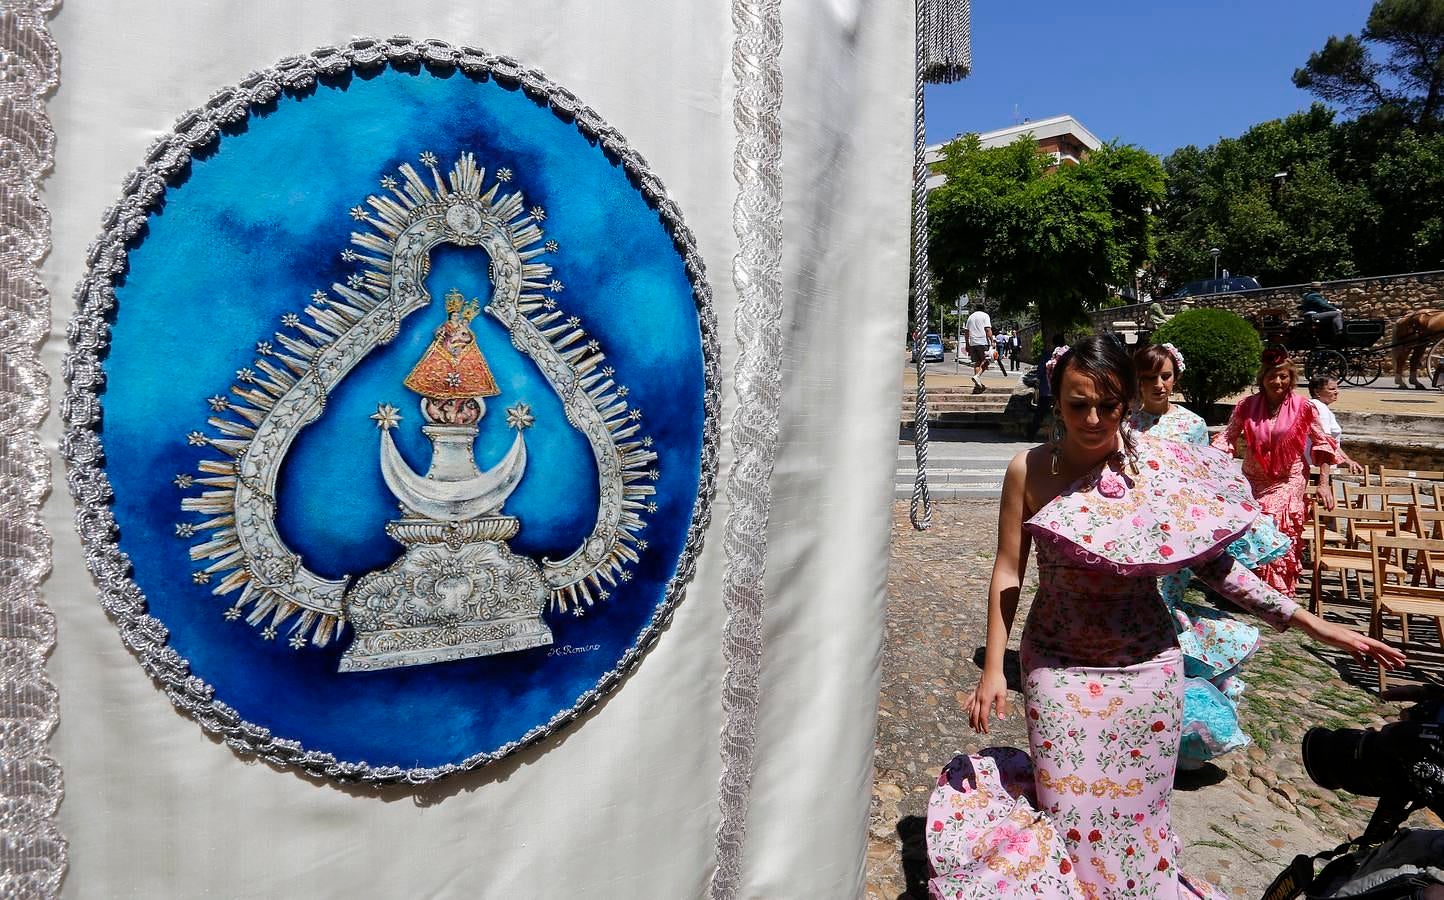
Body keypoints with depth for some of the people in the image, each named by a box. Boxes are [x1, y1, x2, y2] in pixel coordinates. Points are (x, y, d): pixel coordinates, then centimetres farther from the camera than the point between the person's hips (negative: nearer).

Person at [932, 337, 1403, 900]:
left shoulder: (1159, 468, -9)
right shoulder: (1029, 471, -10)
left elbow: (1209, 562, -2)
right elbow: (1007, 572, -5)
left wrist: (1312, 624, -4)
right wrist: (993, 668, -5)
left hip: (1144, 669, 1)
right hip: (1057, 667, 0)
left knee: (1136, 812, 12)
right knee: (1066, 812, 8)